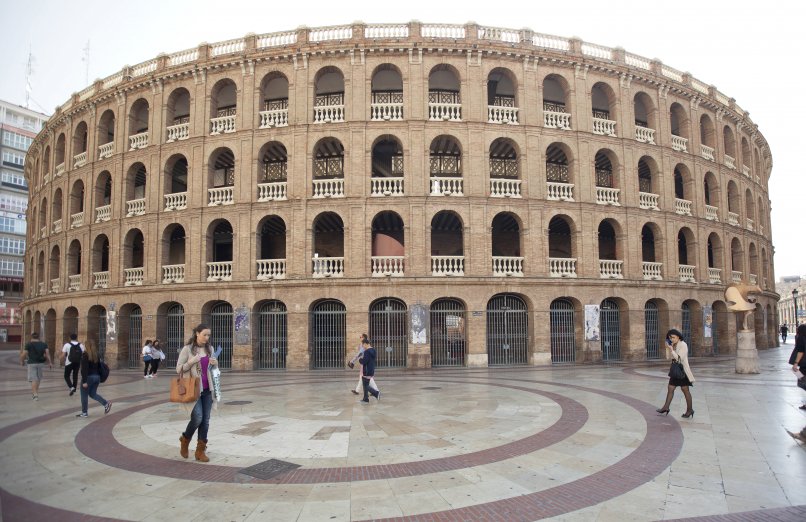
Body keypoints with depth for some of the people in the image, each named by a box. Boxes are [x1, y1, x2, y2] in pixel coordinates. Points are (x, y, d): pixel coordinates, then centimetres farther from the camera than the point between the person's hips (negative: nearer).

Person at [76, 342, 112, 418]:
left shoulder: (85, 355, -11)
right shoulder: (96, 355, 10)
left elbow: (84, 369, -18)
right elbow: (99, 367, 14)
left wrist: (84, 381, -19)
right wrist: (99, 379, 19)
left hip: (88, 377, -7)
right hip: (96, 377, 7)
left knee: (84, 395, 6)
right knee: (93, 393, 15)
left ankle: (84, 413, 12)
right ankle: (106, 403, -3)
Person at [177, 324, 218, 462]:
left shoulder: (209, 349, 8)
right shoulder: (187, 349, -6)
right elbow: (179, 369, -5)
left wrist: (215, 364, -4)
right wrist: (192, 362, -20)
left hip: (207, 389, 5)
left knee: (205, 420, 3)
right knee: (197, 418, -11)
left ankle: (201, 450, 12)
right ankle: (185, 440, 18)